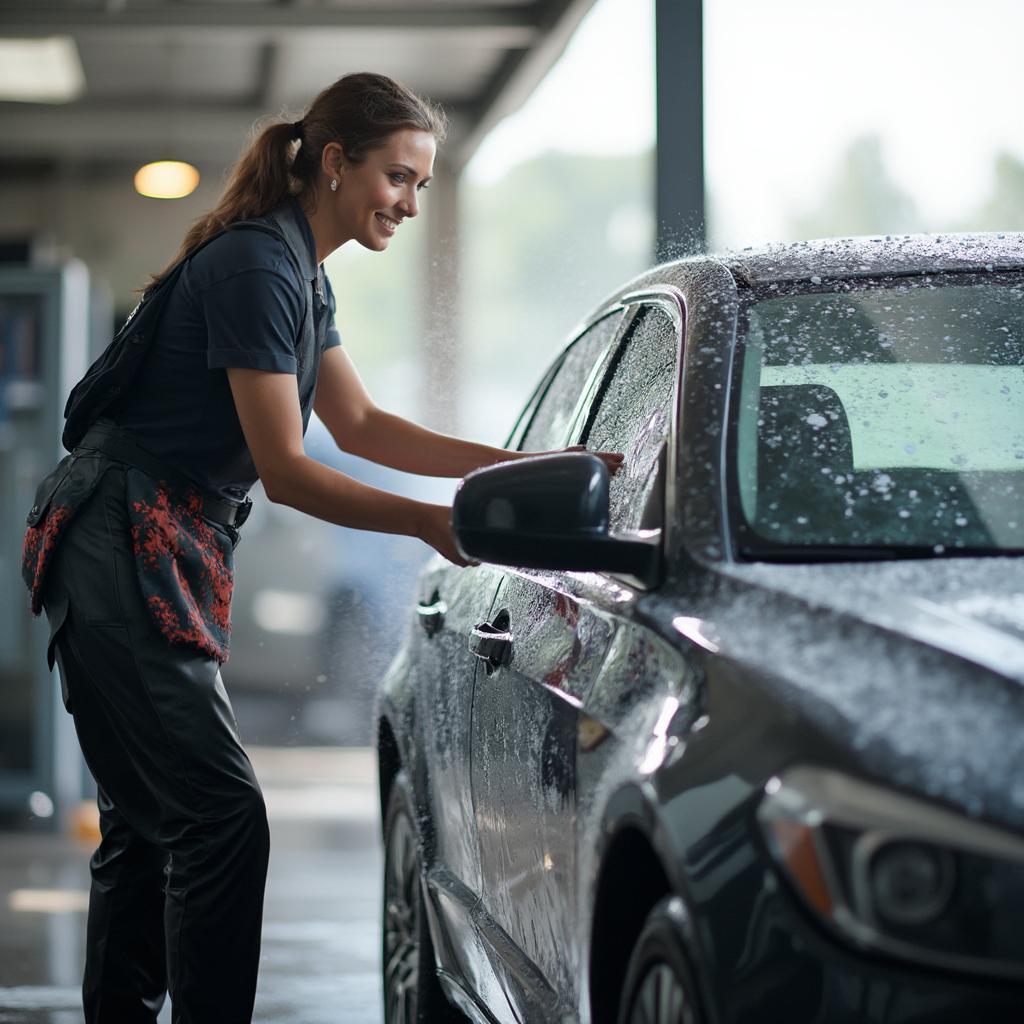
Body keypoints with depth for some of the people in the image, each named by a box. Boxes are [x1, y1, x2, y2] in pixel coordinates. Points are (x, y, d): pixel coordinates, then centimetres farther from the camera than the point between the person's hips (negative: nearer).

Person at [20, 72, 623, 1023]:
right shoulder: (255, 265, -16)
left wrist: (525, 466, 10)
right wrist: (431, 523, -17)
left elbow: (362, 427, 17)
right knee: (219, 814, -14)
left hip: (165, 554, 11)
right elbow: (285, 471, -18)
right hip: (122, 552, -11)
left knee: (149, 822, 13)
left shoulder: (301, 273, 16)